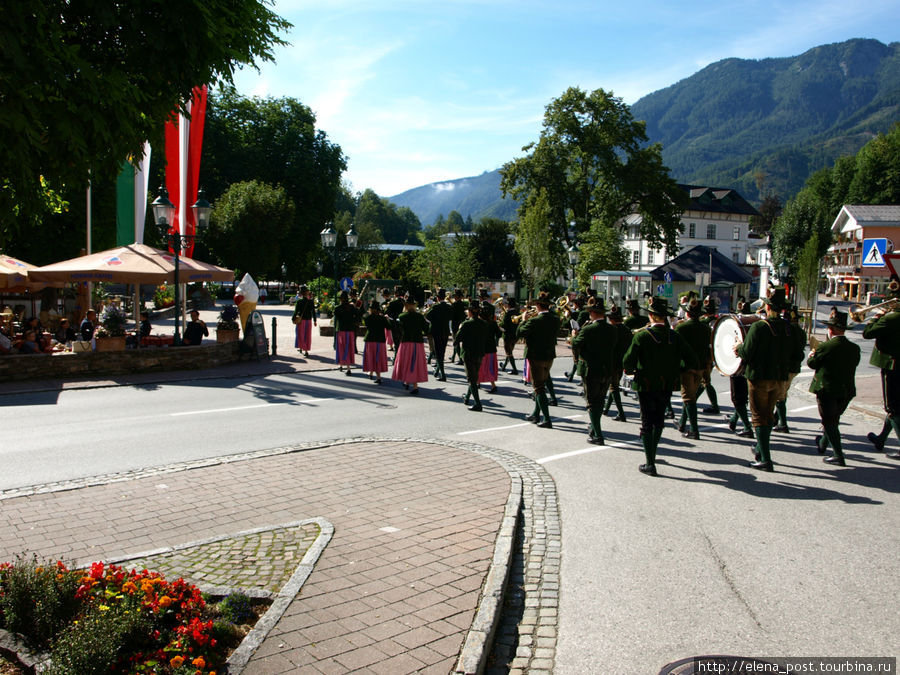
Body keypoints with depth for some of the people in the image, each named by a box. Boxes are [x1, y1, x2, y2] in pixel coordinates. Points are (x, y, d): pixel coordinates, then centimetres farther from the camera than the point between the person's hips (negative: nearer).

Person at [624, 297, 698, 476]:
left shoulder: (641, 335, -14)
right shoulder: (675, 336, -3)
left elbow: (628, 362, -18)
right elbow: (692, 361, -3)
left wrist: (632, 371, 3)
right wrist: (676, 371, 11)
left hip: (646, 386, -4)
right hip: (666, 386, 4)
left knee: (647, 423, 3)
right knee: (658, 421, 22)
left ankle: (650, 464, 1)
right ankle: (652, 454, 38)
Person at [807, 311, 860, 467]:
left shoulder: (826, 347, -16)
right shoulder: (854, 348, 0)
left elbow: (812, 363, -6)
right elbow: (853, 364, 12)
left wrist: (812, 354, 17)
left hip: (827, 389, -6)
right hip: (847, 391, 6)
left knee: (829, 422, 2)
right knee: (834, 419, 22)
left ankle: (838, 455, -2)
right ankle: (822, 444, 41)